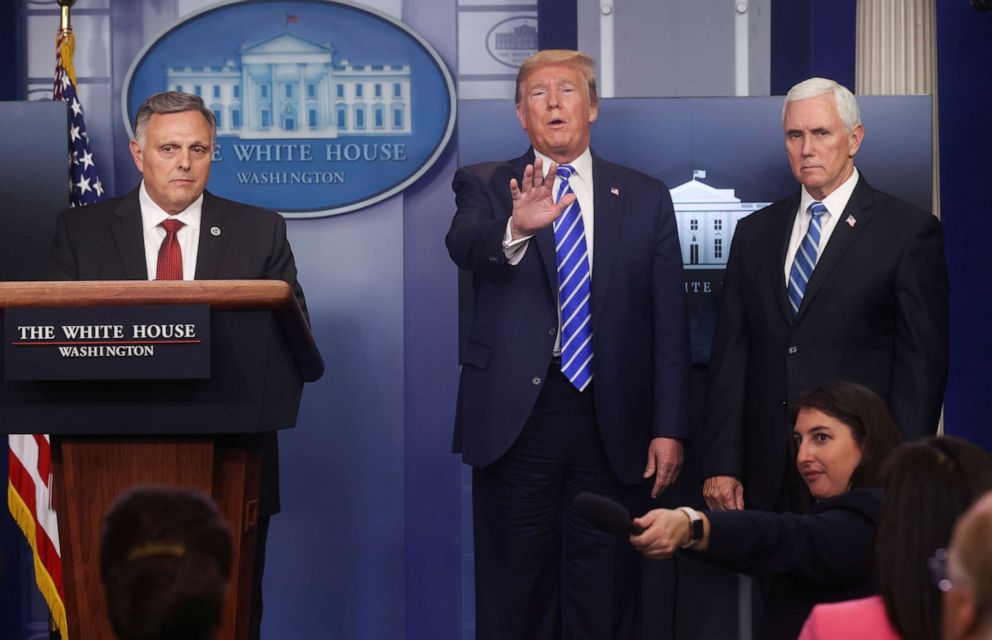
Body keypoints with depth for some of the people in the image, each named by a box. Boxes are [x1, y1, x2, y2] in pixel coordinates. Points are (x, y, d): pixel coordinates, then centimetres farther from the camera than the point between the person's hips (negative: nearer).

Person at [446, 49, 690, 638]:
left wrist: (670, 428, -2)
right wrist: (516, 229, -39)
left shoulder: (646, 198, 8)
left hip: (612, 424, 1)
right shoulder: (485, 186, 6)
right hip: (516, 416, -1)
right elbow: (464, 245, -17)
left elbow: (669, 323, 5)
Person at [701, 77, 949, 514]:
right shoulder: (755, 232, 14)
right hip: (766, 475, 4)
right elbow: (730, 355, 11)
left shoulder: (910, 231, 0)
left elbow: (922, 363, -4)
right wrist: (720, 466, 3)